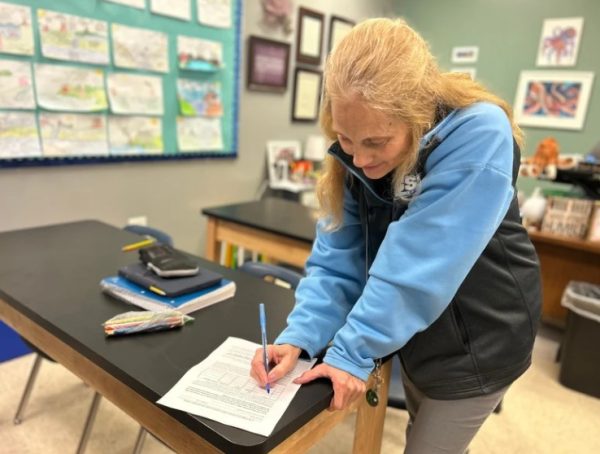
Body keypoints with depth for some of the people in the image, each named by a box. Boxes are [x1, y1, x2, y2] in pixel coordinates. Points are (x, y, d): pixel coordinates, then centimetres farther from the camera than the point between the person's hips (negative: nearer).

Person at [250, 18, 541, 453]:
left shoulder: (478, 135, -30)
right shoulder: (355, 154, -12)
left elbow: (418, 264, -33)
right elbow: (337, 258, -12)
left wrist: (353, 350, -29)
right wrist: (299, 337, -24)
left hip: (478, 342, -5)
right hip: (414, 334, 6)